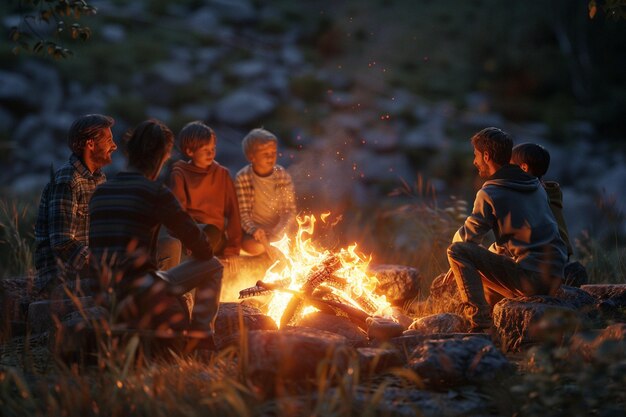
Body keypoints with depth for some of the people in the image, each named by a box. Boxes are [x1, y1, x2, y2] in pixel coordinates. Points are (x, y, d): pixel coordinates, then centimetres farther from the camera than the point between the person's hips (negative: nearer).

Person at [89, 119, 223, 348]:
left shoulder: (99, 192, 12)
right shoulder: (155, 192, -9)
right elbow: (199, 245, -5)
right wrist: (205, 251, 19)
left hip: (107, 293, 8)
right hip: (141, 291, -8)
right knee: (213, 266, 10)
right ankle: (200, 334, 10)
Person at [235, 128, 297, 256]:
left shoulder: (283, 176, -6)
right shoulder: (242, 178, -11)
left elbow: (289, 211, -6)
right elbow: (243, 212, -11)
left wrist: (277, 235, -22)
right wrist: (253, 229, -32)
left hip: (279, 229, 2)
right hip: (254, 228, -2)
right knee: (254, 247, -32)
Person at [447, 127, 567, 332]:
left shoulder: (490, 194, -8)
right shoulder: (535, 185, 16)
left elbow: (466, 238, -2)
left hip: (529, 279, -8)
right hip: (554, 280, 8)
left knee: (457, 251, -6)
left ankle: (480, 322, -13)